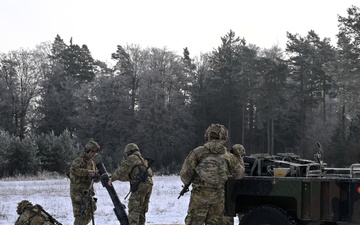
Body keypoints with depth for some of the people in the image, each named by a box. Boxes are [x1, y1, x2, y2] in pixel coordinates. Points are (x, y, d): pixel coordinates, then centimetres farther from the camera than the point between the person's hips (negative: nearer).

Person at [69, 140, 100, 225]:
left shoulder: (92, 162, 15)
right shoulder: (79, 160, -10)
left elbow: (96, 179, 16)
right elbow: (73, 169, -31)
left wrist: (97, 176, -7)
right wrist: (88, 172, -33)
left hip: (88, 192, 8)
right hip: (78, 192, -8)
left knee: (89, 214, 15)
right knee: (80, 214, -8)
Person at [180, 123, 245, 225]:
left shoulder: (198, 152, -5)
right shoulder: (228, 155, 5)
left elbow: (185, 173, -6)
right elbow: (240, 174, 15)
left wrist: (187, 182, 15)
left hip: (200, 194, -3)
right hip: (218, 196, 3)